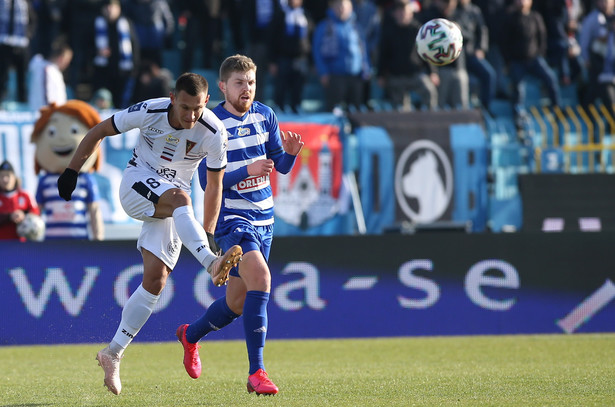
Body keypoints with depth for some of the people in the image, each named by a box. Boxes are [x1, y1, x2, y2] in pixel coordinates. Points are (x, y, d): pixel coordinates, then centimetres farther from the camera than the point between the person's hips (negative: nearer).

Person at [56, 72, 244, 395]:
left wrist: (208, 232, -3)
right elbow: (100, 131, -3)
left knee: (156, 278, -9)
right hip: (136, 185, -2)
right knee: (179, 197, -36)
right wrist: (72, 171, -1)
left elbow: (214, 185, -1)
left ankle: (114, 353, 2)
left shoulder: (214, 133, -14)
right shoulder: (149, 112, -17)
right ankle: (211, 262, -57)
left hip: (172, 205, 2)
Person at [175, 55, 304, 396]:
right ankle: (256, 373, -24)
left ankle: (190, 335, 44)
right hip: (230, 217, -6)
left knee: (238, 302, 13)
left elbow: (282, 167, 9)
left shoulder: (265, 116, 5)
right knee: (260, 278, -27)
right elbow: (208, 182, -14)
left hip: (263, 218, 6)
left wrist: (290, 152, -14)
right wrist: (247, 171, -26)